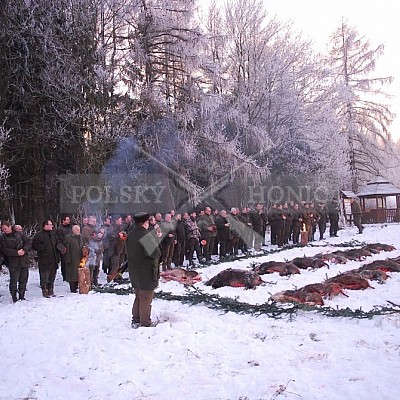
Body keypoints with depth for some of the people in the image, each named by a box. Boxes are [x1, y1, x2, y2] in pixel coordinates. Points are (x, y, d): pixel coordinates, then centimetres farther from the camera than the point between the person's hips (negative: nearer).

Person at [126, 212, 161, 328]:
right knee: (146, 299, 2)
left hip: (133, 270, 8)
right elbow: (156, 252, -23)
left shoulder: (130, 235, 6)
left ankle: (135, 320, 27)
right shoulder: (145, 235, -21)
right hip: (146, 272, -8)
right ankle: (145, 323, 9)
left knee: (138, 297, 20)